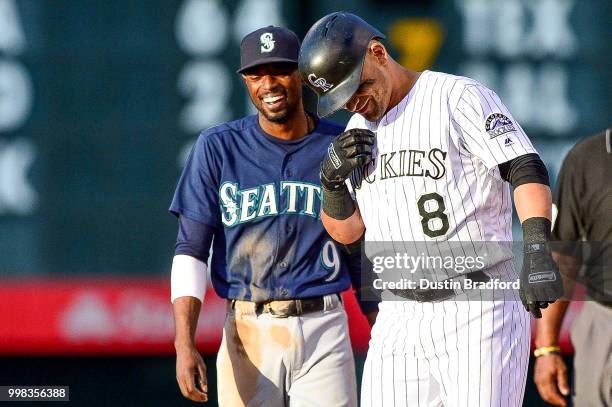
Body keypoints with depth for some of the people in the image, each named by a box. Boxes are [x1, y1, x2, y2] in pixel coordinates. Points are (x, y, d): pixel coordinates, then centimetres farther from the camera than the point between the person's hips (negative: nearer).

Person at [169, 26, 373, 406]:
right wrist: (184, 345, -13)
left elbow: (361, 251, 14)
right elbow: (191, 250, -1)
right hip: (248, 334, 0)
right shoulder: (217, 148, 2)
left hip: (324, 333, 0)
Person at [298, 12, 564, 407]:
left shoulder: (460, 97, -5)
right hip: (400, 319, 7)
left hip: (479, 311, -7)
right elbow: (345, 231, 21)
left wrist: (537, 247, -32)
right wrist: (332, 181, -1)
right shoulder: (358, 130, 17)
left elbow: (527, 170, -16)